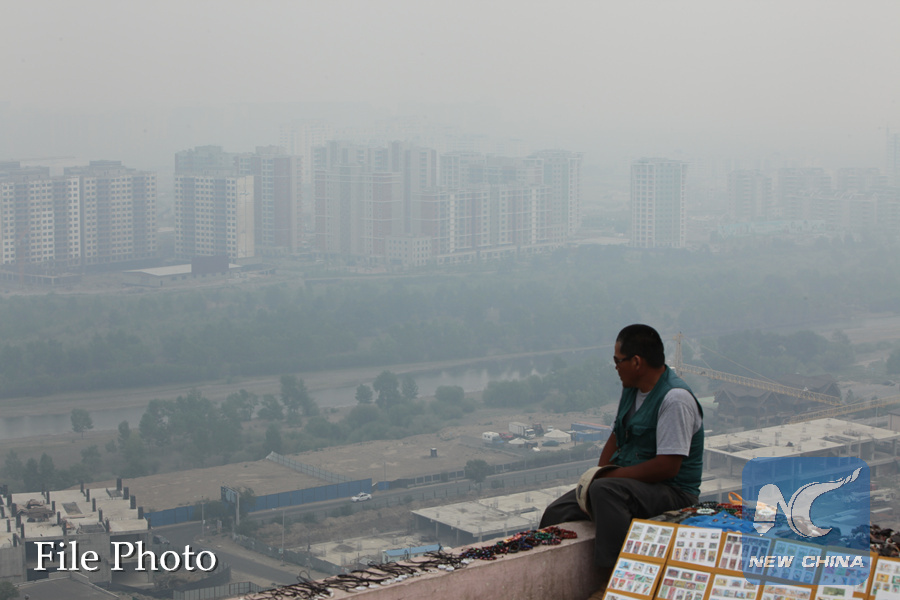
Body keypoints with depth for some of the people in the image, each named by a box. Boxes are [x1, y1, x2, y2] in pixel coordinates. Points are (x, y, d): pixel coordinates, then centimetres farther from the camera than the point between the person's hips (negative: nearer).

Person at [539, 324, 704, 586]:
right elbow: (617, 437, 21)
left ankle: (613, 578, -35)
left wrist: (607, 476, -18)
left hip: (672, 491, -9)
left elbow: (667, 466, -24)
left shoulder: (675, 399, -20)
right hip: (629, 482, 9)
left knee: (605, 491, -36)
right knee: (557, 513, -3)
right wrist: (598, 473, 1)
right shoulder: (631, 389, 10)